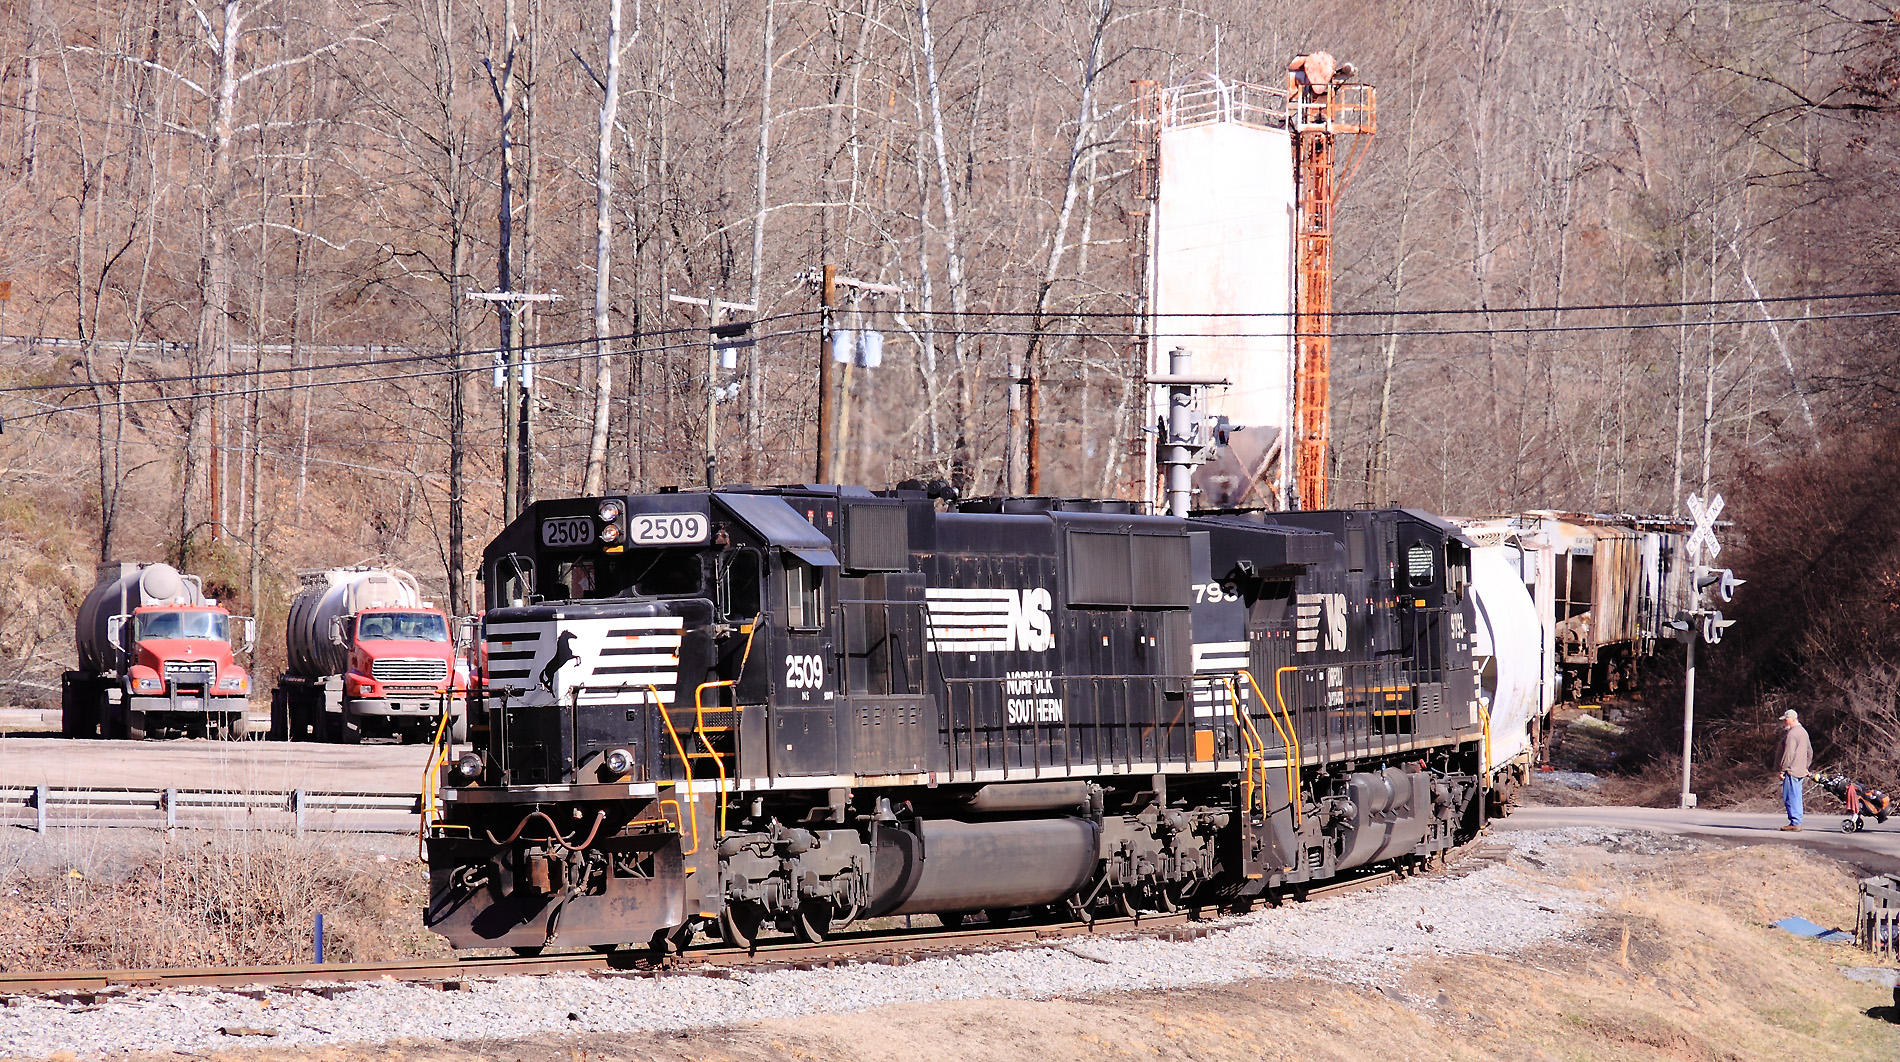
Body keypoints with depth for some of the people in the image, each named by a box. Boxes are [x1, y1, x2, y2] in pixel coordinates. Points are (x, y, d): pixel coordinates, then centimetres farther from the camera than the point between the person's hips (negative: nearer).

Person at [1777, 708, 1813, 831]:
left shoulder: (1791, 734, -13)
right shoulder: (1803, 732, 18)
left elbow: (1789, 753, -18)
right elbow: (1810, 753, 25)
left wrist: (1783, 769, -15)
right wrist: (1806, 768, 28)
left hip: (1791, 770, -10)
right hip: (1801, 771, 10)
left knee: (1790, 798, -8)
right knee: (1796, 798, 12)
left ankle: (1795, 822, -11)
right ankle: (1797, 822, 14)